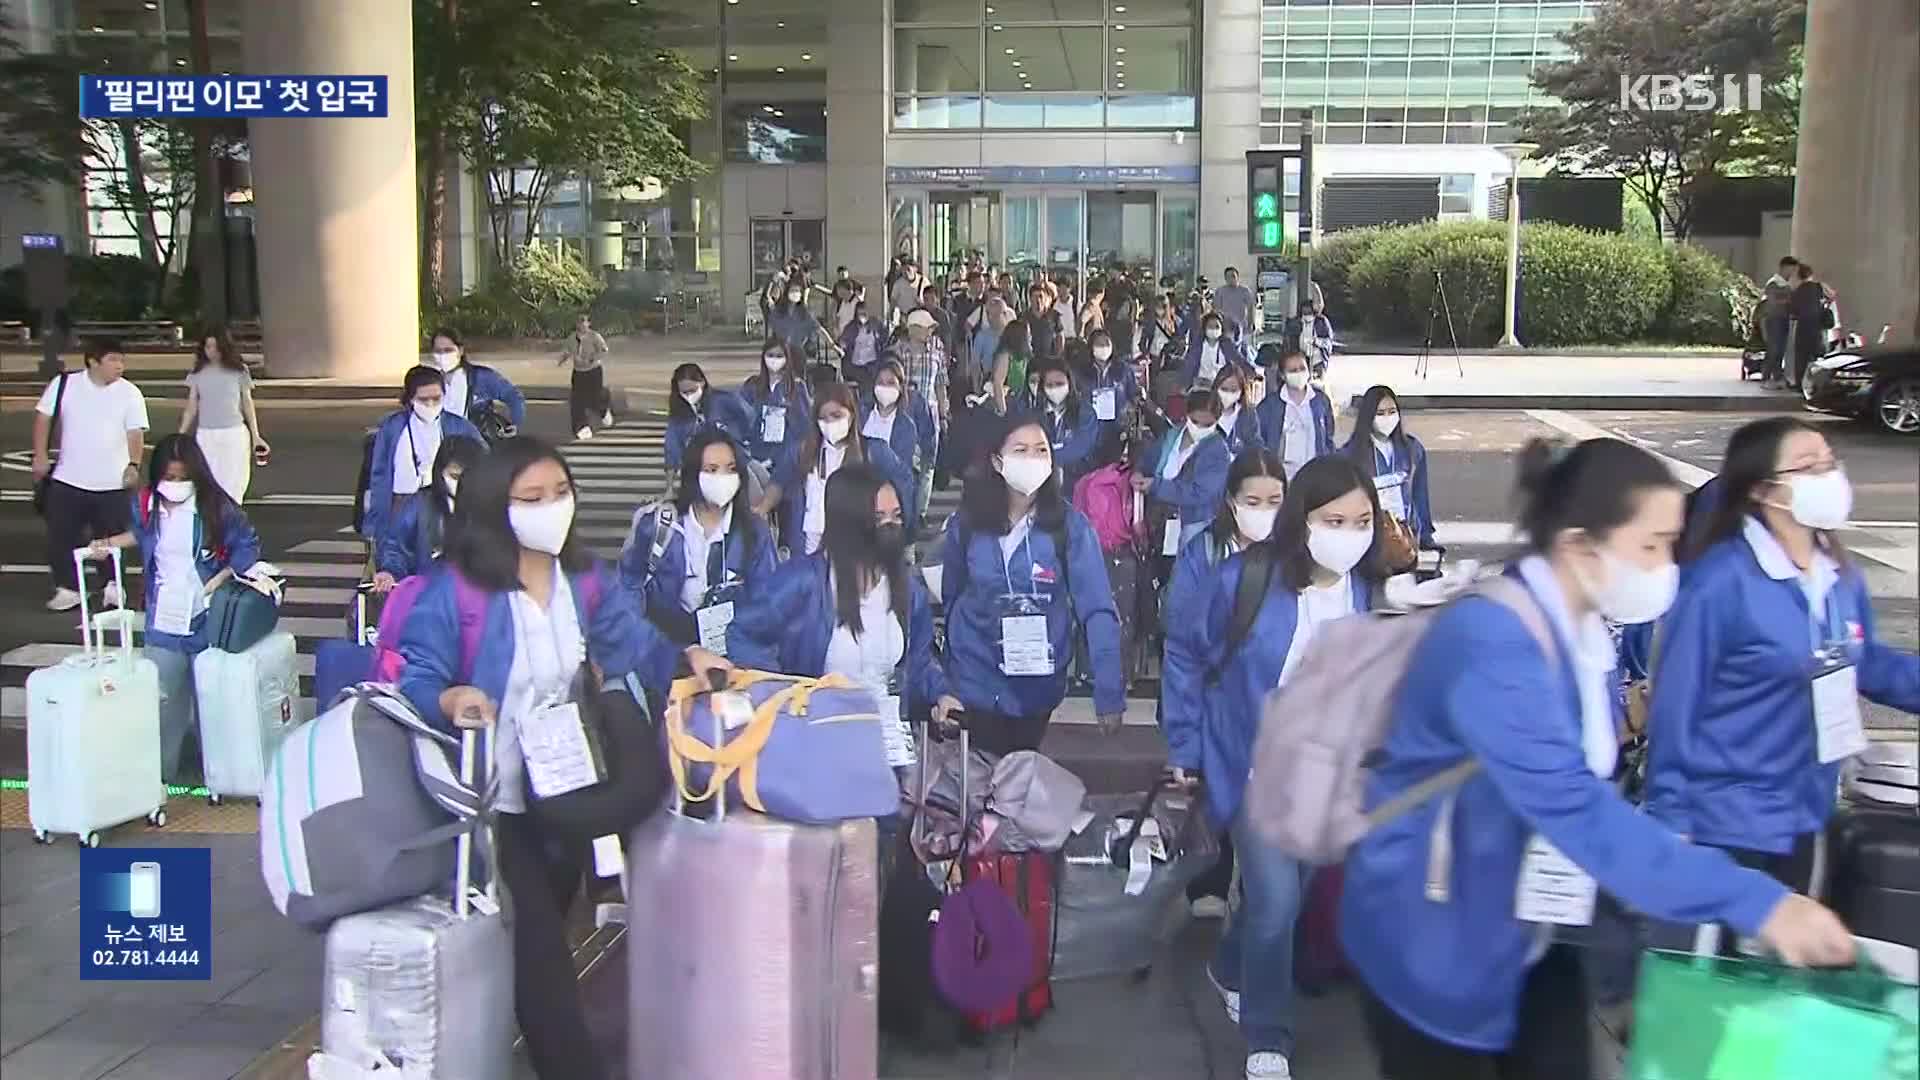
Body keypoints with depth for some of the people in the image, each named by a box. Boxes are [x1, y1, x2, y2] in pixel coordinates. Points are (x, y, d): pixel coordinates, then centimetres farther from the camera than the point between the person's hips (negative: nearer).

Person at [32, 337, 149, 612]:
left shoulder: (130, 393, -3)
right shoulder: (64, 384, -2)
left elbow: (136, 433, -4)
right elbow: (43, 418, 7)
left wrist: (134, 464, -19)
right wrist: (41, 456, 1)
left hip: (113, 483, -1)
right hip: (68, 479, 1)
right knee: (60, 537, 5)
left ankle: (113, 587, 22)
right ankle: (67, 588, 19)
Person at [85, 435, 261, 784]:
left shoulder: (216, 507, -12)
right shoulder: (145, 505, -3)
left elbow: (248, 544, -6)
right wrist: (109, 543, 5)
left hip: (207, 620, -2)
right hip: (164, 621, 2)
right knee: (163, 697, 6)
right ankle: (163, 769, 19)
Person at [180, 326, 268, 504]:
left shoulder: (238, 371, 1)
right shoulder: (198, 373, 6)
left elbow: (247, 404, 8)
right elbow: (191, 407, 11)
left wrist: (256, 436, 6)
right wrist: (180, 436, 8)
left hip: (234, 435, -1)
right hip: (205, 435, 1)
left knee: (232, 488, -4)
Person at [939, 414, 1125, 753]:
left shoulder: (1070, 524, -14)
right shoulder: (965, 524, -8)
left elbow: (1097, 608, -17)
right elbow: (950, 600, 6)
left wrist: (1109, 692, -24)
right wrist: (942, 683, 11)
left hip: (1038, 683, 0)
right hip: (978, 681, 0)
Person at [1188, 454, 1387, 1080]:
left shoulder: (1374, 593, -11)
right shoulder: (1247, 578, -20)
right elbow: (1188, 654, -6)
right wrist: (1189, 741, -6)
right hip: (1254, 768, -4)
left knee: (1285, 895, 17)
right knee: (1276, 899, -14)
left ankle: (1231, 971, 48)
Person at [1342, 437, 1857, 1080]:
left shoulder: (1584, 631, 2)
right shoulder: (1491, 640, -29)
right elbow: (1574, 807, -37)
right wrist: (1755, 903, -38)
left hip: (1529, 936, 8)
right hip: (1435, 944, -8)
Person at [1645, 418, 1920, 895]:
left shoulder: (1840, 575, 2)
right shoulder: (1717, 583, -23)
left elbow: (1862, 661, 18)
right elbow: (1676, 703, -20)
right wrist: (1671, 818, -17)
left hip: (1803, 813, 8)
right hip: (1726, 821, -8)